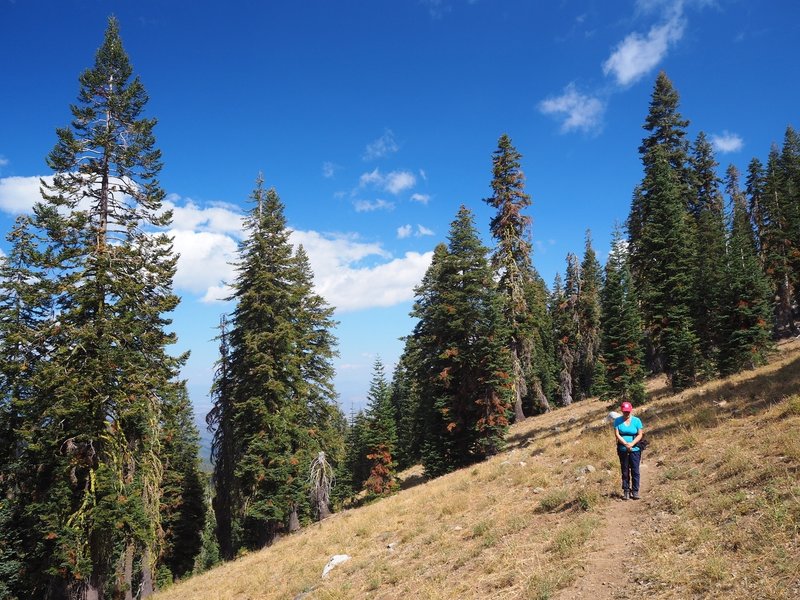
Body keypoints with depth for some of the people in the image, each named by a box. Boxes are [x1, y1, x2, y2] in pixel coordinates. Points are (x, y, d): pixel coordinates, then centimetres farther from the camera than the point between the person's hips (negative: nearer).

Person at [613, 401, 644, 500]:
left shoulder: (637, 420, 1)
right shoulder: (618, 421, 2)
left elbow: (640, 434, -3)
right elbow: (617, 434, -4)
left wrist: (632, 444, -17)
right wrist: (626, 444, -17)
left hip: (635, 450, -1)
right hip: (622, 450, 1)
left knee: (635, 471, -1)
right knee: (625, 471, 6)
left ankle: (635, 491, 6)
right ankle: (626, 491, 11)